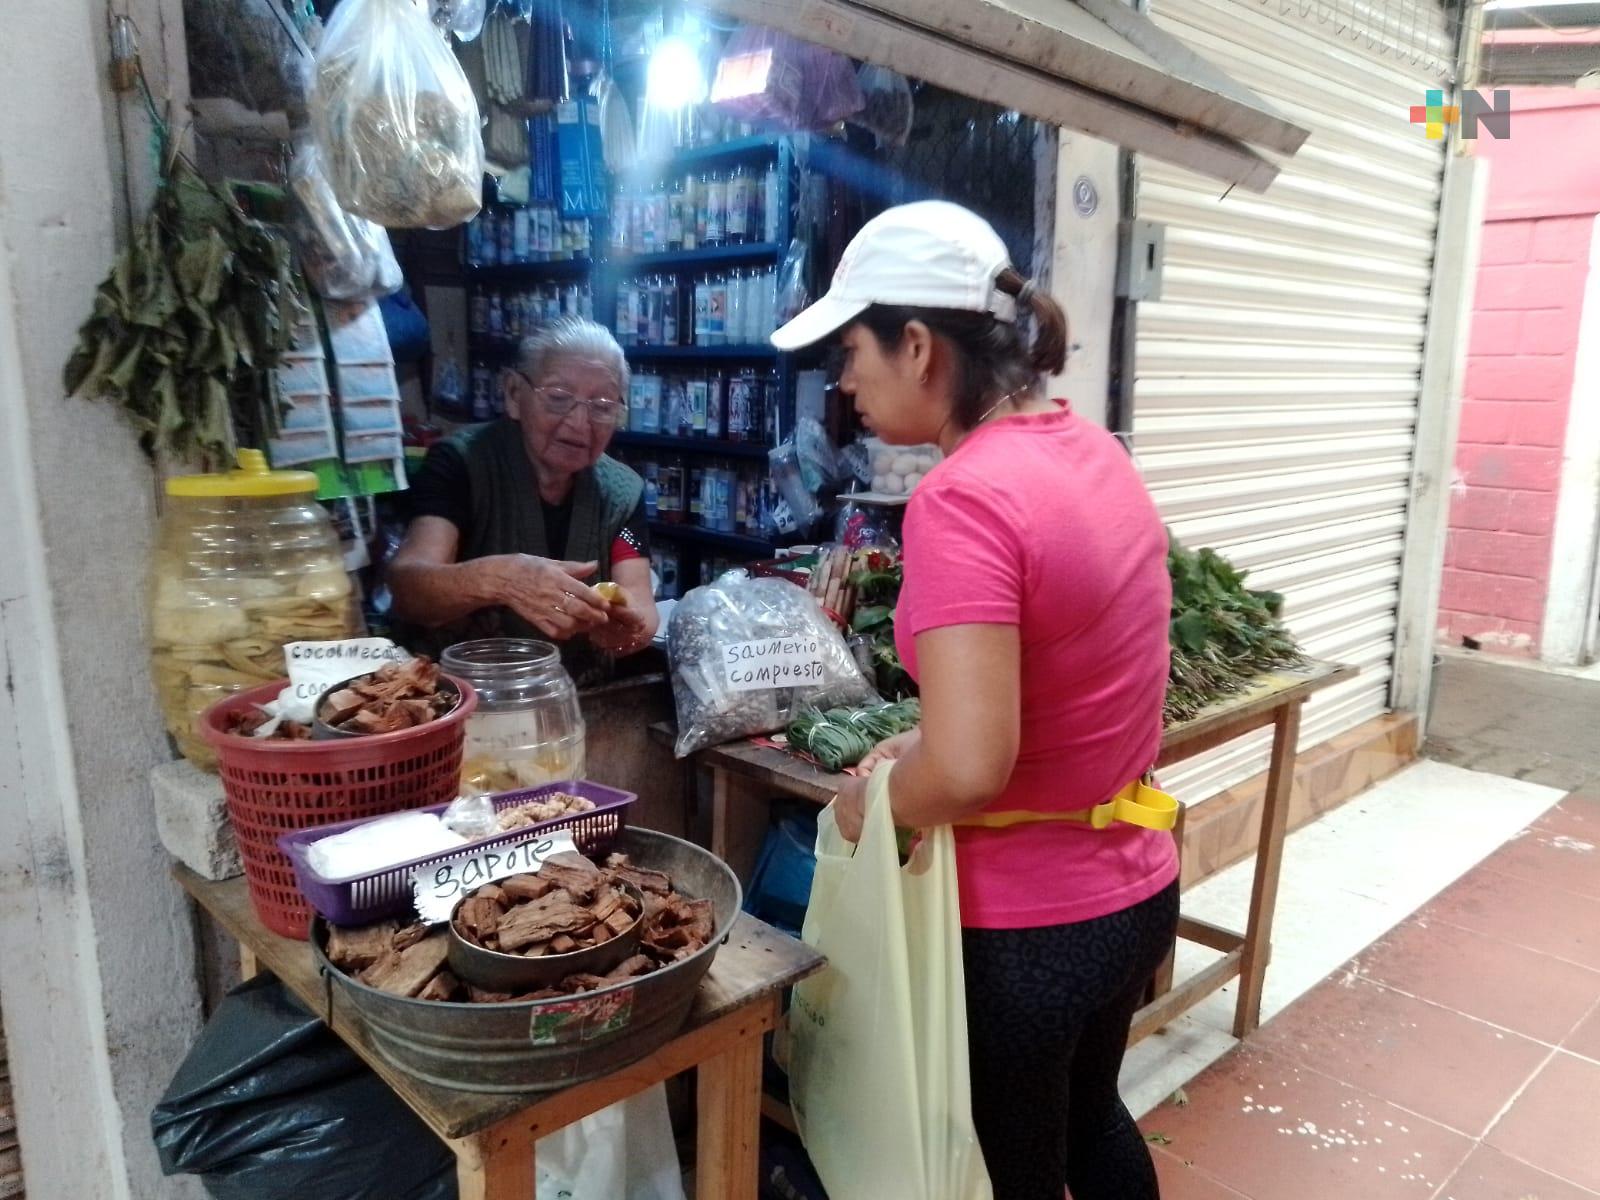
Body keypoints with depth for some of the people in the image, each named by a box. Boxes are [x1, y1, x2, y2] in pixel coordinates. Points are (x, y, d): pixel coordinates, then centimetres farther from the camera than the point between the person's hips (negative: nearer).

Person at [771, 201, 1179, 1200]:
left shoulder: (962, 498, -26)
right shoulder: (1092, 451, 1)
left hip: (1026, 927, -8)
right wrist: (928, 745, 8)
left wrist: (871, 803, -12)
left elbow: (968, 773, -32)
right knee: (1092, 1116, 32)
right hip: (1136, 890, 8)